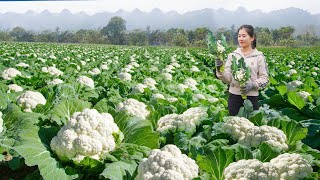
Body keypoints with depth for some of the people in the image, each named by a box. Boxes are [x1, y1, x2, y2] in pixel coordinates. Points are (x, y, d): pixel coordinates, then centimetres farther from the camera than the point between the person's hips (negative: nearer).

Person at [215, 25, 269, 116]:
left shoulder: (259, 56, 1)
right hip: (234, 96, 2)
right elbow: (227, 79, 2)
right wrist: (220, 69, -16)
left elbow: (265, 78, 0)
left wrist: (252, 85, -16)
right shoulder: (232, 55, 5)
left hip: (252, 97, -1)